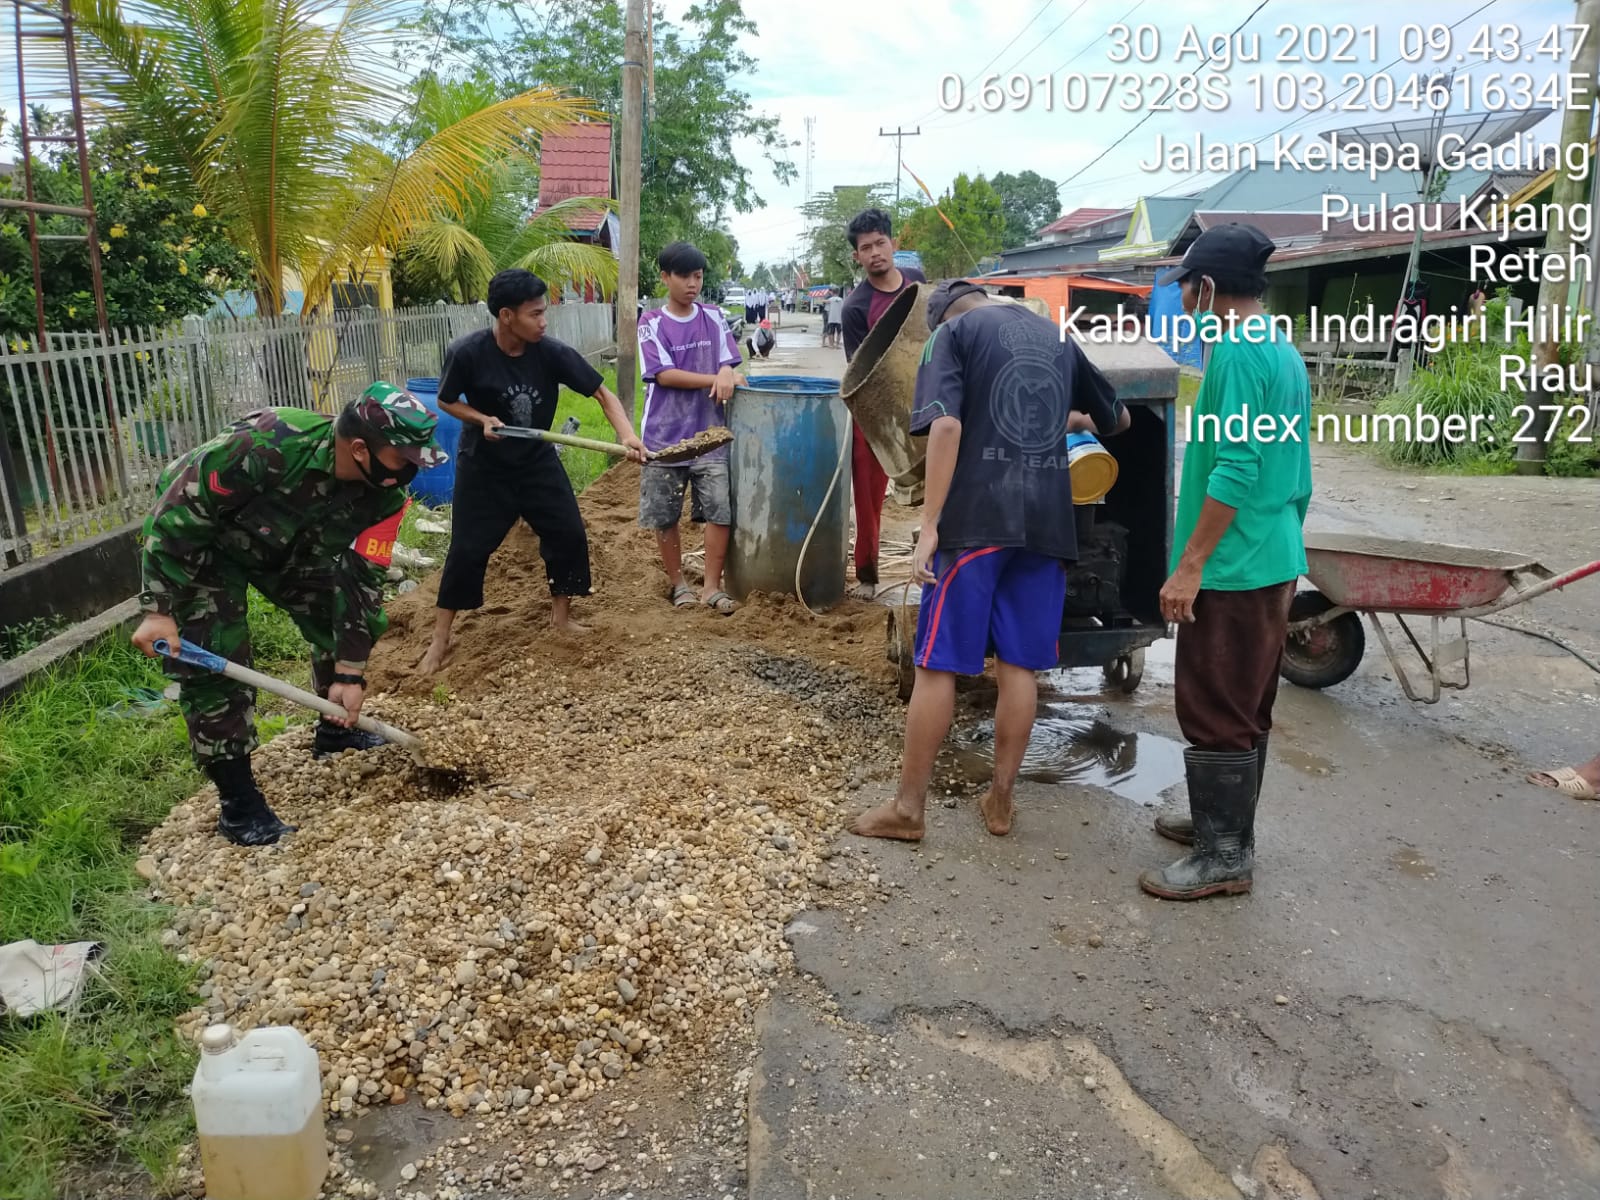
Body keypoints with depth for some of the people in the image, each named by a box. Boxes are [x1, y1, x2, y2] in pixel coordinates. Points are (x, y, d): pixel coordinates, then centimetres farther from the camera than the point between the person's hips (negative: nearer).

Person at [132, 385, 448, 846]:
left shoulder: (386, 494, -21)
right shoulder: (267, 444, -40)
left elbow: (362, 578, -14)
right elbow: (177, 512, -30)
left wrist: (350, 672, -14)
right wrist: (159, 610, -28)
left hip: (288, 545, 6)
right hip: (199, 543, -6)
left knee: (357, 616, 3)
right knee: (215, 658, -15)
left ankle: (335, 731, 27)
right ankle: (236, 802, -1)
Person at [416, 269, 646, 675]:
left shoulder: (552, 352, -18)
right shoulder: (467, 353, -22)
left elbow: (602, 392, -16)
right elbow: (446, 401, -5)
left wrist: (626, 434, -33)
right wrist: (482, 419, -24)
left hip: (538, 461, 3)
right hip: (483, 467, -3)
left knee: (569, 535, 0)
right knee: (468, 549, -1)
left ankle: (561, 616, 23)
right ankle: (440, 640, 13)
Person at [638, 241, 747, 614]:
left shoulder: (713, 317, 7)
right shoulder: (652, 323, -3)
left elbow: (727, 364, 4)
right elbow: (664, 375, -12)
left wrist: (728, 375, -20)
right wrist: (715, 379, -19)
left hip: (709, 433, 2)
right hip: (665, 436, -2)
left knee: (720, 509, -5)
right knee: (664, 515, 5)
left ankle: (712, 586, 6)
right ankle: (678, 583, 23)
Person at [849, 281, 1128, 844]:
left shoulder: (953, 332, 4)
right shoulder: (1056, 336, 20)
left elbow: (947, 425, -14)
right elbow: (1120, 418, 32)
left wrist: (929, 525, -15)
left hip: (976, 520, -5)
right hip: (1046, 522, 5)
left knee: (938, 664, 1)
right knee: (1019, 664, 10)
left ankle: (907, 808, 8)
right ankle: (1000, 800, 18)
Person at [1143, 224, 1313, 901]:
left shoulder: (1237, 352, -16)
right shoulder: (1282, 350, 14)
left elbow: (1234, 471, -23)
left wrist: (1189, 567, -21)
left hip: (1234, 568, -10)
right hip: (1274, 561, 10)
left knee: (1215, 713, -2)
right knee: (1247, 708, 17)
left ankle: (1225, 856, 7)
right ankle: (1225, 822, 30)